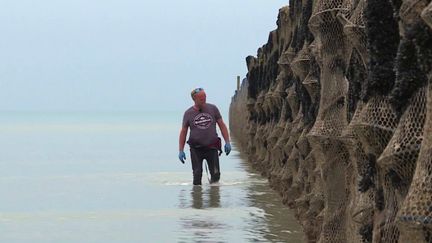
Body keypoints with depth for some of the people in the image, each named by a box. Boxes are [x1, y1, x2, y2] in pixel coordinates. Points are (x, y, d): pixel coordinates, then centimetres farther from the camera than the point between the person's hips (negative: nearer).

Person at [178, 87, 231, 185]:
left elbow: (222, 125, 8)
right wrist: (181, 151, 3)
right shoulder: (188, 113, 1)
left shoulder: (212, 108, 3)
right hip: (196, 149, -1)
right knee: (197, 175, -3)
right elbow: (183, 132, 7)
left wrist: (227, 142, 1)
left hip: (212, 147, 1)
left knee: (215, 175, -1)